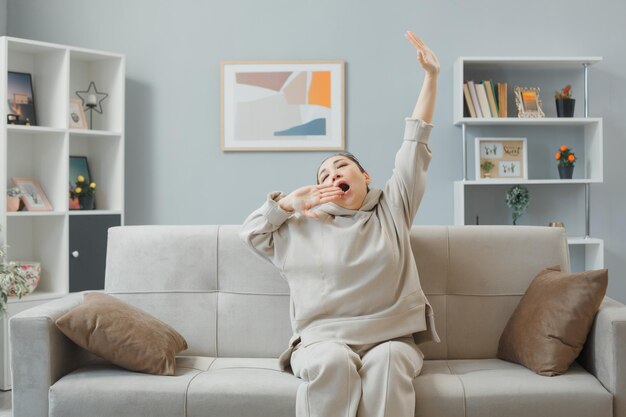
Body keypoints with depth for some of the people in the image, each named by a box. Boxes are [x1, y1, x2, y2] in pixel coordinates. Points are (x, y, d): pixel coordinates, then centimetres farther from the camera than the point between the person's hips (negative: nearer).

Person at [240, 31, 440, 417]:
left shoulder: (392, 210, 13)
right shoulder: (305, 226, 16)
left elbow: (416, 145, 10)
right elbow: (251, 232, 22)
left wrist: (431, 77, 8)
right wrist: (290, 202, 8)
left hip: (391, 338, 0)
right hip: (325, 340, 0)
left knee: (386, 362, -34)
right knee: (333, 362, -34)